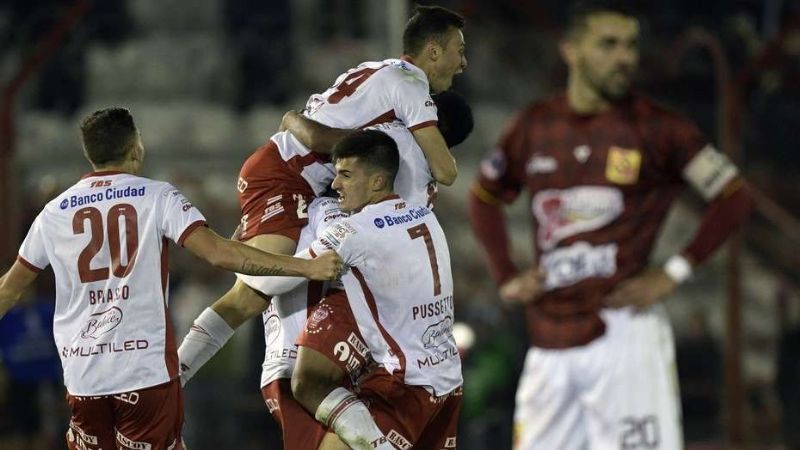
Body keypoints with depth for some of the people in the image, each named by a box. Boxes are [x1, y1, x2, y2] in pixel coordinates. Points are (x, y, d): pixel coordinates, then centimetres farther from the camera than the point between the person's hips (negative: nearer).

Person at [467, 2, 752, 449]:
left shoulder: (657, 129, -4)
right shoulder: (534, 127, 8)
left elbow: (734, 198, 0)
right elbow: (484, 199, 25)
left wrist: (674, 273, -6)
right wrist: (506, 277, 13)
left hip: (623, 328, -5)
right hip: (550, 342, 5)